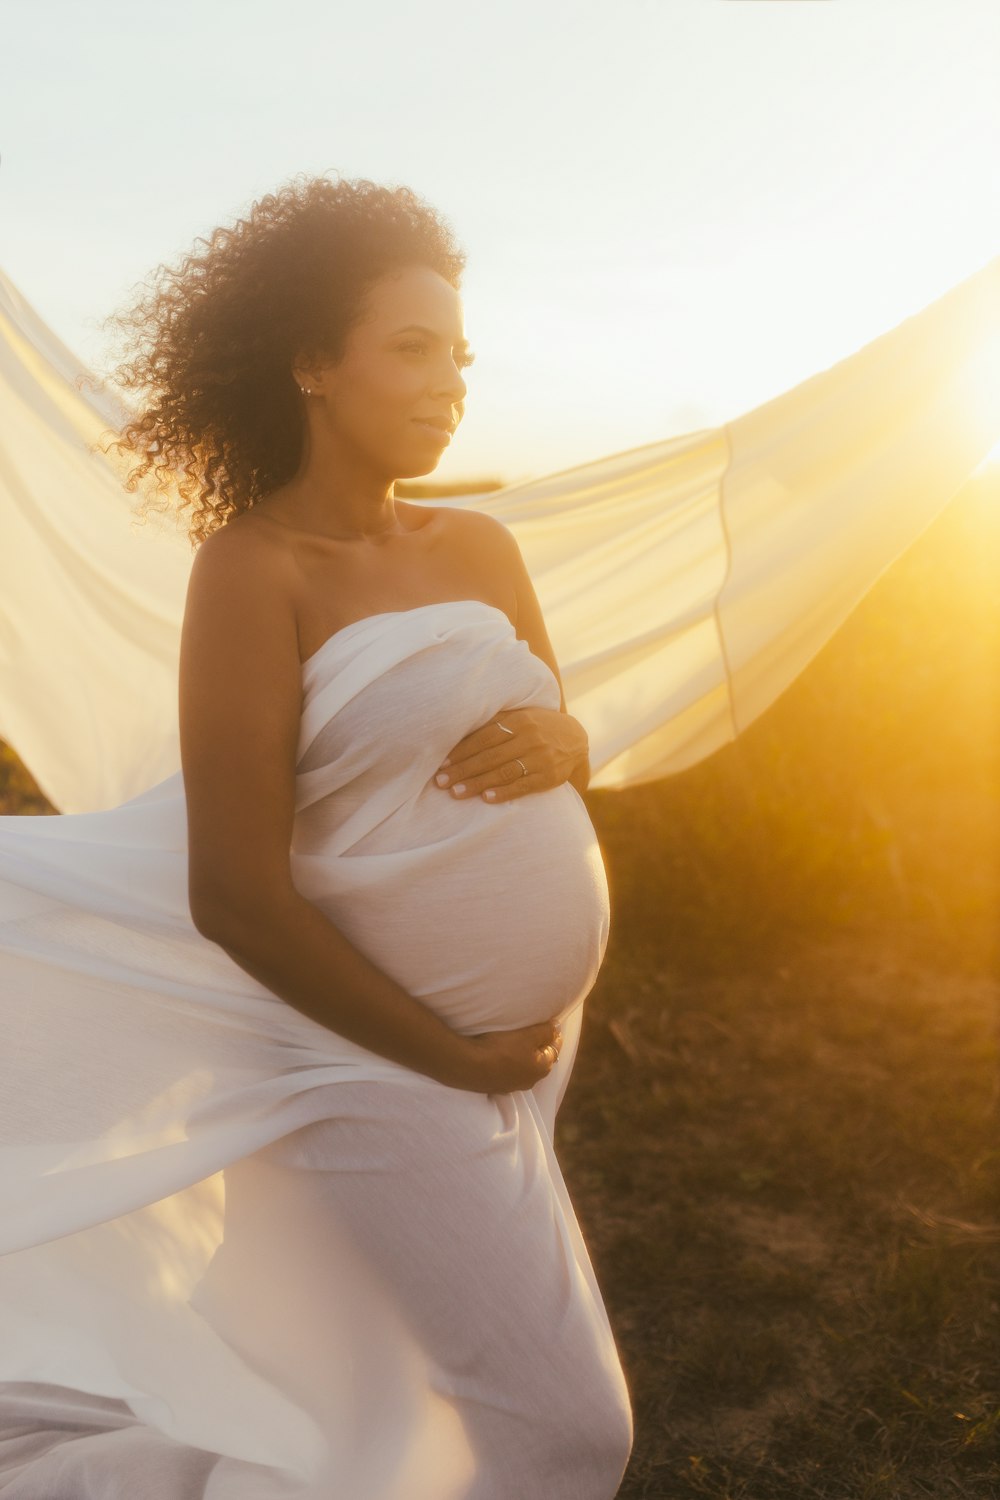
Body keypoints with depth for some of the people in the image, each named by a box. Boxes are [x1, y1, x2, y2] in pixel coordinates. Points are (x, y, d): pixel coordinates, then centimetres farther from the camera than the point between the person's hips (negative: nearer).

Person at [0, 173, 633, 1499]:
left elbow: (570, 742, 15)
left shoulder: (479, 547, 6)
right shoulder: (257, 568, -15)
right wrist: (457, 1059, -13)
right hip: (387, 1057, -7)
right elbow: (236, 898, -19)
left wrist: (557, 745, -10)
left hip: (530, 1038, 7)